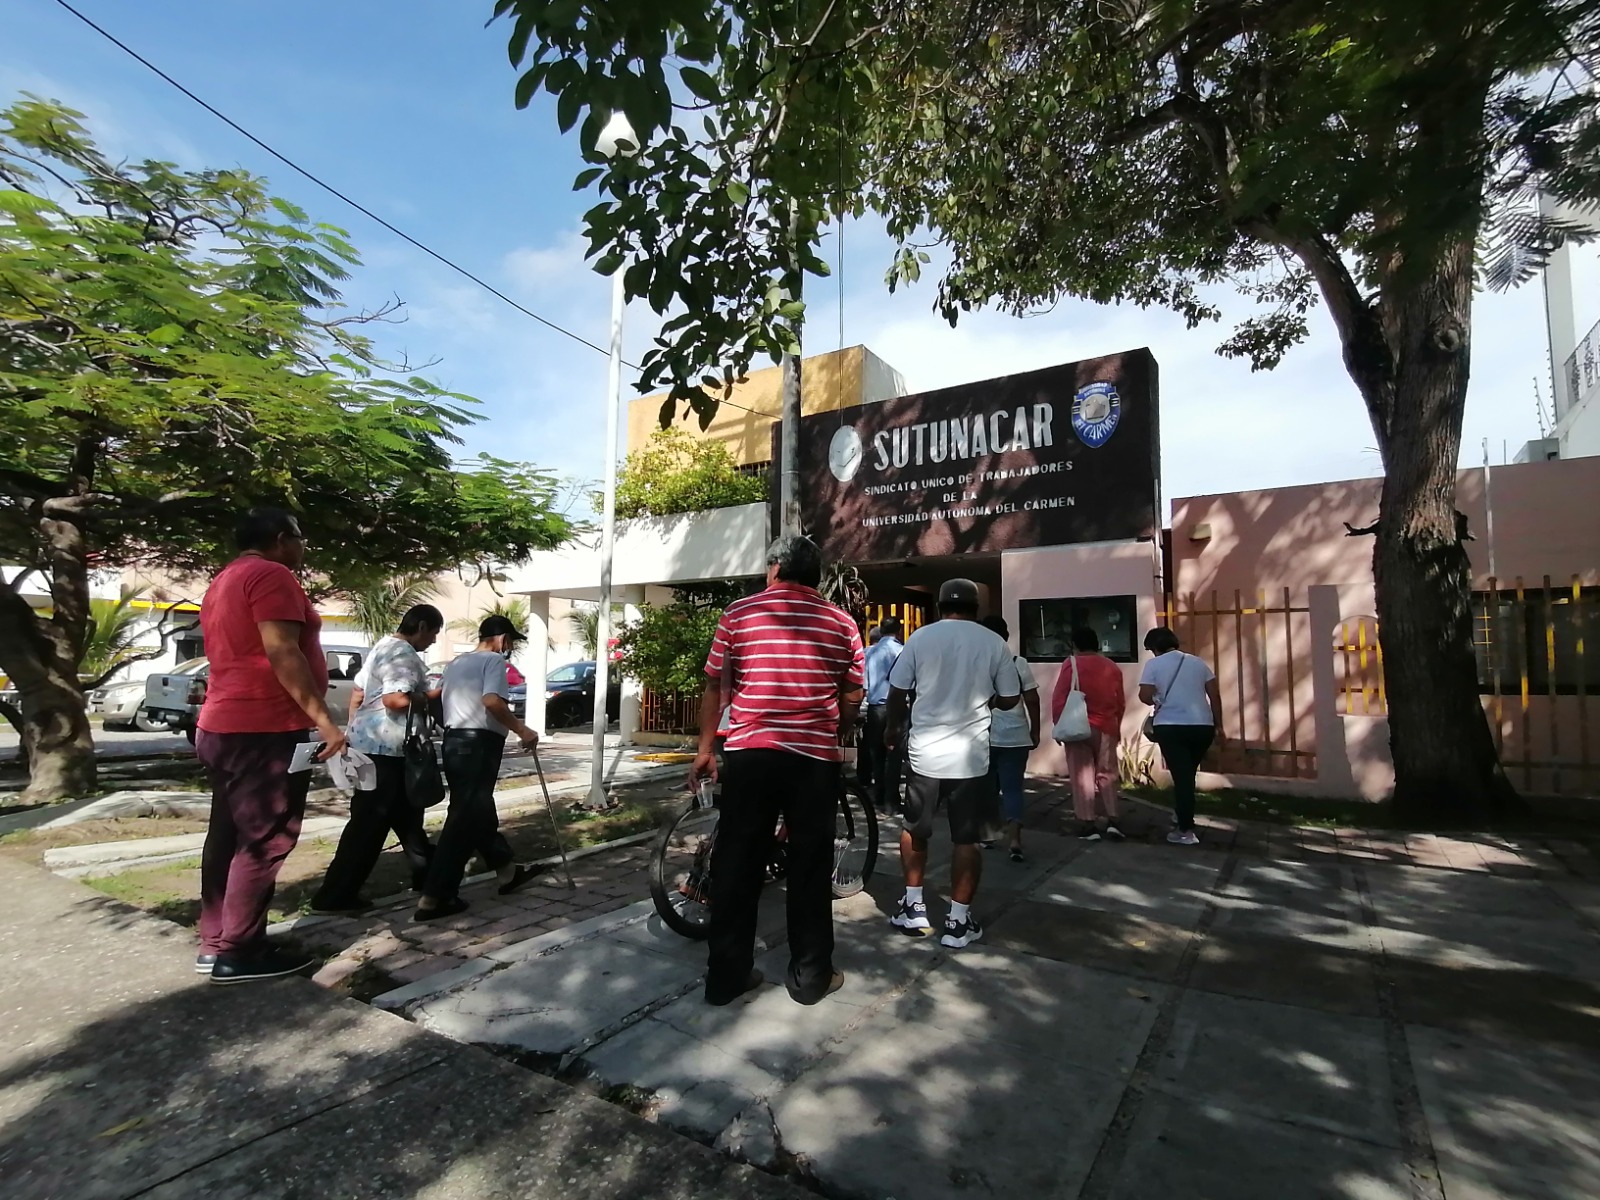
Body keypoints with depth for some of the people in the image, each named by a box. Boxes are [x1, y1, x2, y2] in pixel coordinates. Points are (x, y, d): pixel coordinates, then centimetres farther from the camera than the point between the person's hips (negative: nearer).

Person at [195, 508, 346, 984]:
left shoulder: (224, 581, 21)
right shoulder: (271, 575, -11)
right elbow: (281, 652, -21)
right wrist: (323, 719, -21)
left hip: (224, 727, 10)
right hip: (264, 730, -10)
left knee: (229, 836, 13)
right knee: (264, 840, -3)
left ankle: (215, 943, 21)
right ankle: (237, 952, 3)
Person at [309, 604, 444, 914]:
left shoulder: (384, 646, 16)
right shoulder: (402, 654, -17)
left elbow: (360, 693, 21)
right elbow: (397, 699, -31)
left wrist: (354, 731, 25)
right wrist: (427, 698, -13)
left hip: (370, 744, 11)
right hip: (385, 749, -11)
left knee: (405, 814, 18)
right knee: (369, 823, -3)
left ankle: (425, 872, 29)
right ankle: (334, 896, 4)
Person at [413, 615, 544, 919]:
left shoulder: (457, 663, 19)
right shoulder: (493, 660, -8)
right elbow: (492, 700, -23)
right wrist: (522, 730, -18)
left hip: (454, 741, 10)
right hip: (478, 743, -10)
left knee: (478, 810, 16)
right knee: (466, 817, -7)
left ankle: (507, 870, 30)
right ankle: (434, 898, -5)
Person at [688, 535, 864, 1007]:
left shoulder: (739, 613, 1)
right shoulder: (841, 623, 2)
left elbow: (713, 687, 3)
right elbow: (852, 698, 4)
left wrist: (705, 748, 11)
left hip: (748, 753, 0)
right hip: (815, 757, 0)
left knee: (737, 863, 11)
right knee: (810, 866, 12)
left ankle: (726, 976, 21)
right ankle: (809, 976, 23)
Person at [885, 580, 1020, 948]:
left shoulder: (920, 637, -3)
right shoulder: (993, 643, -2)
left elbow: (897, 692, 1)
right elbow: (1010, 699, 3)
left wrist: (894, 729, 18)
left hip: (924, 751, 1)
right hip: (971, 756, 0)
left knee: (913, 830, 19)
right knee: (967, 840, 10)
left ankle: (913, 908, 25)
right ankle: (959, 921, 16)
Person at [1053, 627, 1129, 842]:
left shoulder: (1072, 664, -6)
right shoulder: (1112, 667, 8)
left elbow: (1059, 699, -10)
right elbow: (1121, 704, 13)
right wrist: (1116, 727, 24)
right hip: (1106, 729, 4)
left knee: (1082, 776, 1)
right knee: (1107, 775, 12)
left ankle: (1087, 825, 2)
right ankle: (1111, 821, 4)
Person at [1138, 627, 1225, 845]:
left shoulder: (1154, 664, 0)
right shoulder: (1198, 662, 12)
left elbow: (1145, 696, -9)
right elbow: (1215, 695, 8)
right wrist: (1219, 725, 13)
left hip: (1170, 727, -4)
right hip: (1203, 726, 4)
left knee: (1181, 776, 0)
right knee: (1187, 774, 20)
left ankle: (1186, 831, 1)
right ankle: (1180, 816, 31)